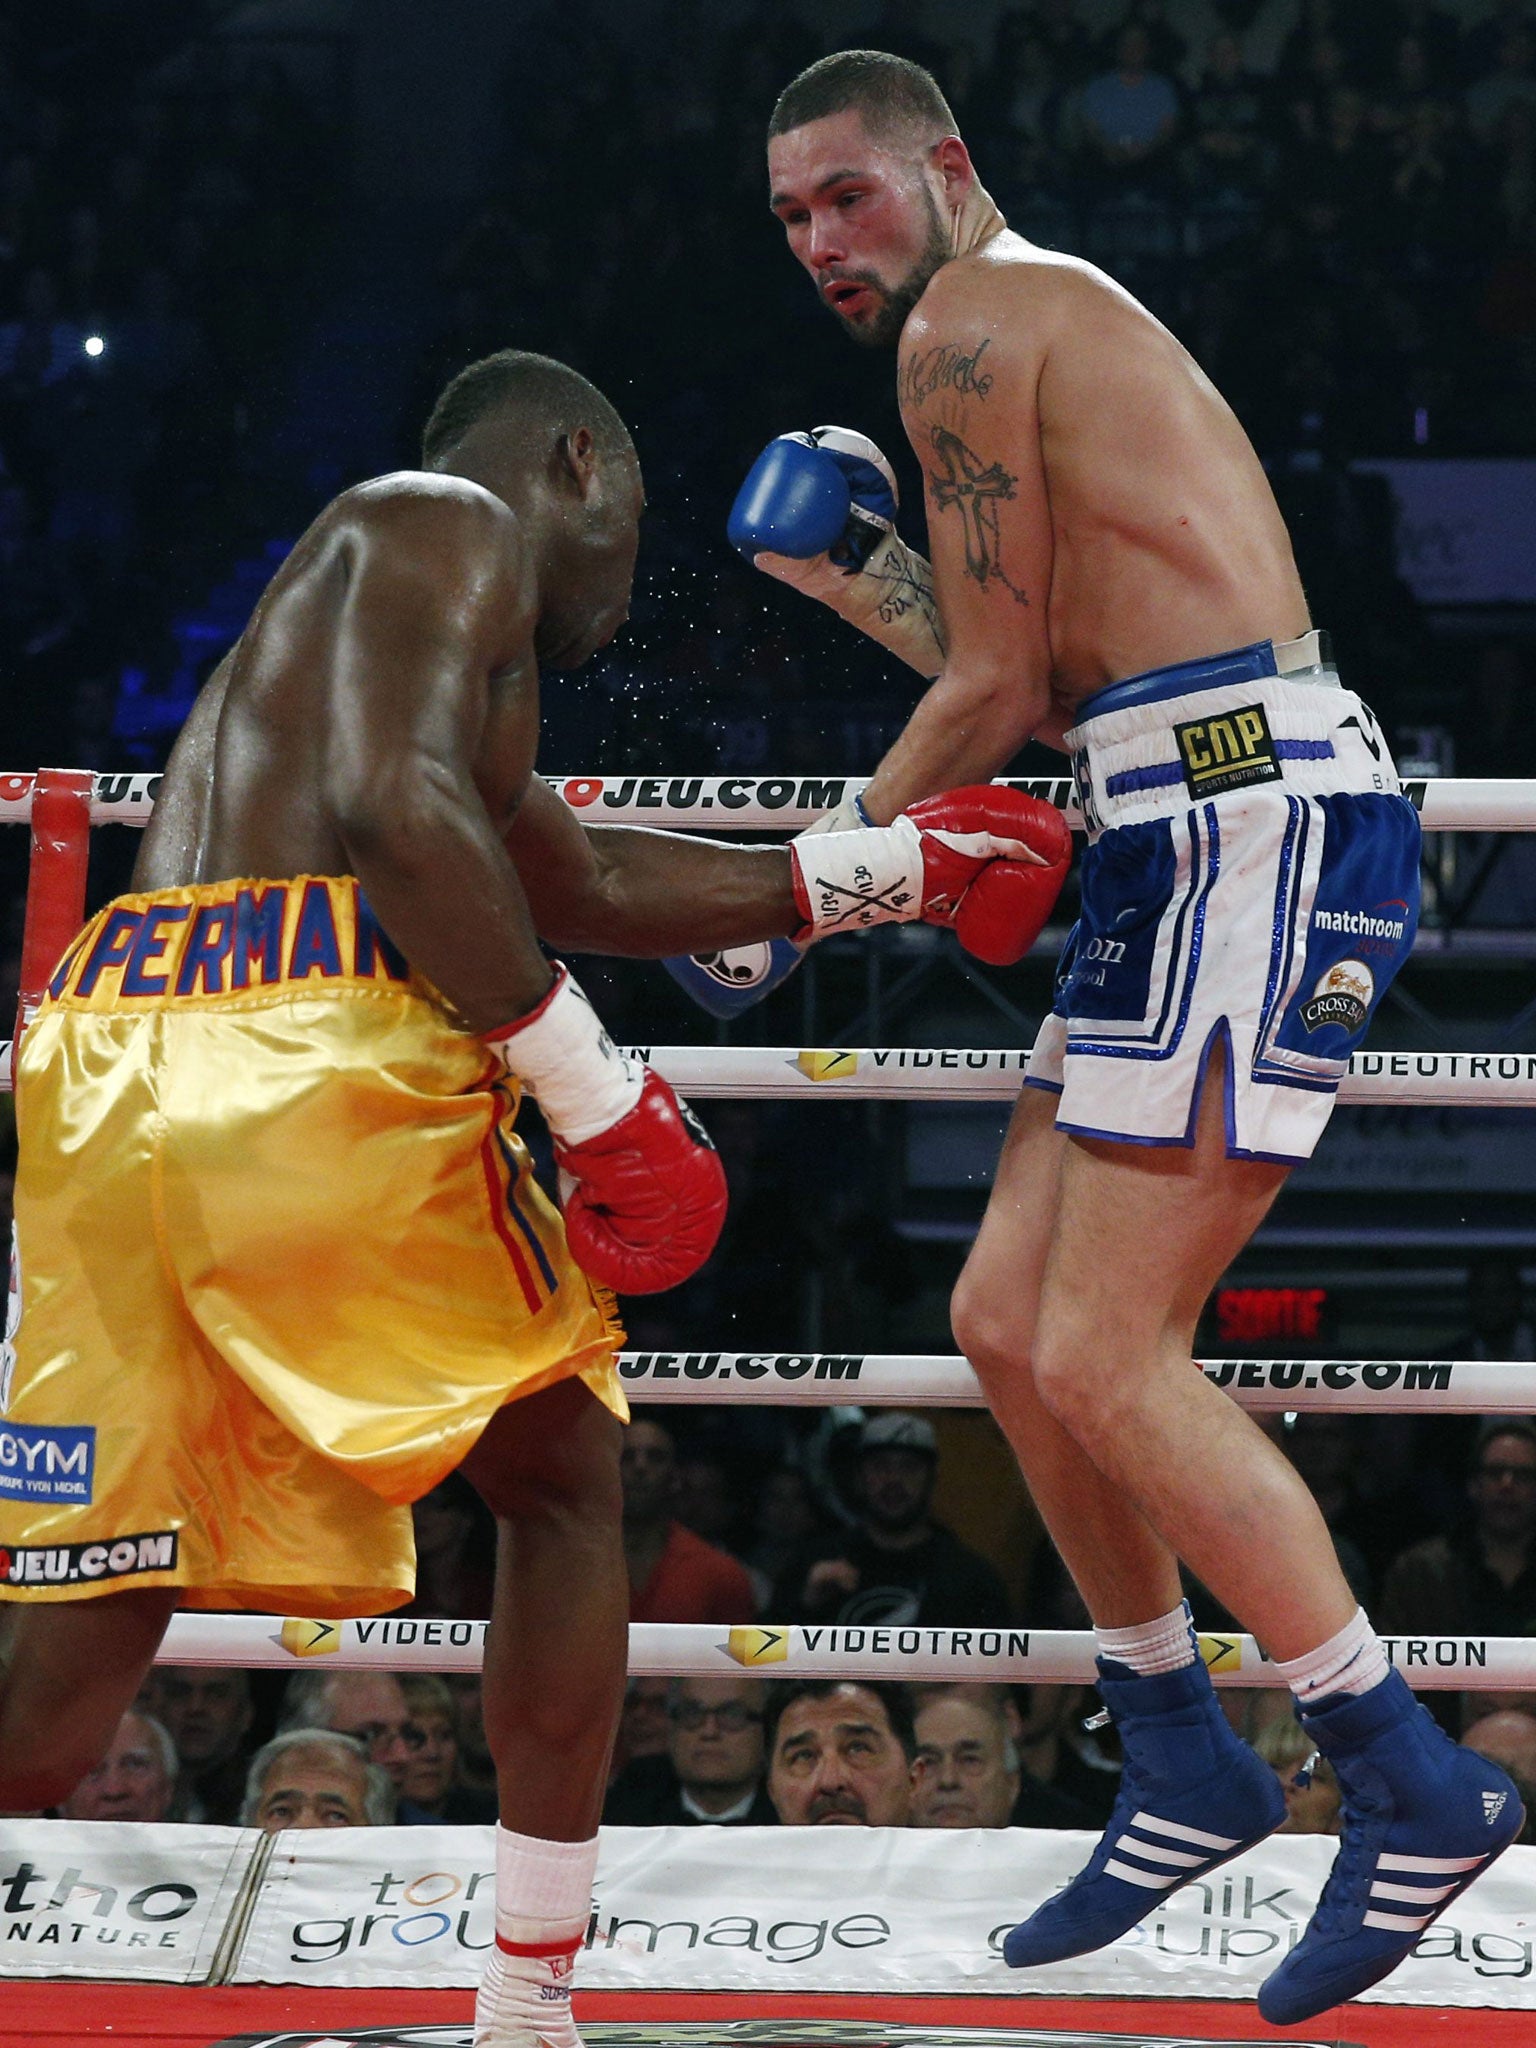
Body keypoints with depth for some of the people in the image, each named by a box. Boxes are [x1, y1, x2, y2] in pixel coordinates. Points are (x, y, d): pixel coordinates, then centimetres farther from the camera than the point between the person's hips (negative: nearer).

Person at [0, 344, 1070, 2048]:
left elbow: (588, 891, 43)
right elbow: (399, 807, -11)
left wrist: (892, 870, 47)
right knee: (563, 1486, 16)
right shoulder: (457, 524, 8)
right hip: (321, 1067, -8)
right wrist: (598, 1096, -10)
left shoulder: (335, 574, 37)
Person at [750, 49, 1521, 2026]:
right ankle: (1183, 1768, 19)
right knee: (1009, 1317, 11)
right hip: (1204, 838, 10)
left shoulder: (974, 321, -5)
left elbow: (998, 692, -6)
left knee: (1103, 1357, -12)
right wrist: (862, 586, 27)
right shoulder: (1065, 330, 26)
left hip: (1249, 819, -10)